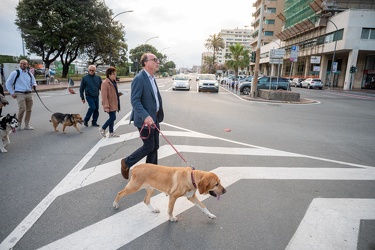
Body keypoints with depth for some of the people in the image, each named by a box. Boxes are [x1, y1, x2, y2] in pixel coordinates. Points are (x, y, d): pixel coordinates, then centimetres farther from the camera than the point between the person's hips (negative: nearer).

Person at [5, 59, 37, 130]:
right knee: (22, 109, -17)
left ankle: (27, 125, 16)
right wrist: (12, 93, -5)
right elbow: (8, 83, 2)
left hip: (29, 94, 5)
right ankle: (18, 123, 5)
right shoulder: (15, 73, 0)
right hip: (20, 94, -5)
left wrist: (34, 85, -2)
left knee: (29, 110, 6)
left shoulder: (29, 74, 13)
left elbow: (33, 82, 23)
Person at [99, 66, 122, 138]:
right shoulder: (105, 83, -15)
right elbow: (104, 96, -19)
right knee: (113, 117, -10)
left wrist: (119, 94, 5)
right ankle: (102, 129, 10)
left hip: (114, 104, 9)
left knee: (112, 118, 12)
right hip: (110, 104, -9)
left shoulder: (114, 82, 13)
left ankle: (111, 133, 20)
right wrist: (106, 106, -23)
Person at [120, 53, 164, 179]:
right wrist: (146, 116, -32)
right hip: (145, 120, -9)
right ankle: (126, 163, 21)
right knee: (149, 146, 0)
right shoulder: (139, 78, -17)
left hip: (154, 118, 9)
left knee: (155, 146, 12)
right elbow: (135, 100, -22)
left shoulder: (152, 78, 12)